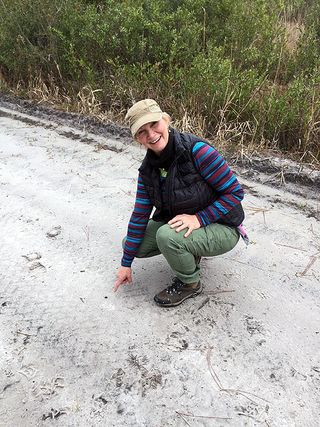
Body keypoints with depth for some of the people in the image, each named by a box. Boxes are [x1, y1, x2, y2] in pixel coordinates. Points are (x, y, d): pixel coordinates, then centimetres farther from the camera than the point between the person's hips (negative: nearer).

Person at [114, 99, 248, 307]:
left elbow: (235, 192, -20)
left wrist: (199, 218, -28)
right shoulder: (148, 168, -7)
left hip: (221, 227, -6)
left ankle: (190, 284, -3)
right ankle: (190, 252, 17)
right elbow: (140, 215, -2)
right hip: (178, 221, 7)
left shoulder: (196, 149, -26)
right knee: (135, 244, -1)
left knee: (167, 236, -32)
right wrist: (126, 263, 2)